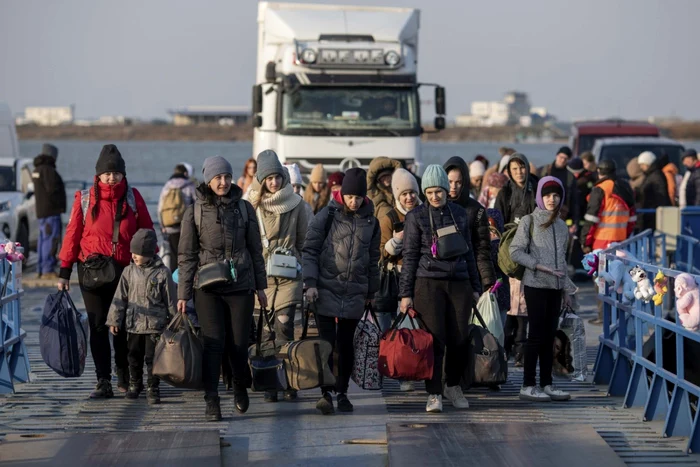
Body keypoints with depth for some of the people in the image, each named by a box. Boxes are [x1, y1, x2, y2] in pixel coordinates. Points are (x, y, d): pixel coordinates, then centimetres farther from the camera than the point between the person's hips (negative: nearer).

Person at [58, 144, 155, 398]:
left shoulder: (133, 197, 4)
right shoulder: (85, 199, 1)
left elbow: (146, 233, 9)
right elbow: (72, 234, 3)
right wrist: (64, 272, 1)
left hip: (125, 270, 1)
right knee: (98, 326, -2)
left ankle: (124, 375, 27)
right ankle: (103, 382, 0)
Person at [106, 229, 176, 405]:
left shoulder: (162, 273, -5)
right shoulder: (129, 272, 3)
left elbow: (170, 300, 1)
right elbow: (120, 298, 6)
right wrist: (114, 320, 3)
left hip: (155, 325, -3)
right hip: (133, 324, 3)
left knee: (152, 357, -3)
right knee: (134, 356, 12)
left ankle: (153, 389, 7)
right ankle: (134, 384, 28)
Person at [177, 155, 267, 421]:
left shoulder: (244, 208, 6)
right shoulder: (195, 211, 1)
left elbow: (256, 250, 12)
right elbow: (186, 255, 2)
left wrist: (261, 286, 11)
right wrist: (183, 294, -2)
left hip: (241, 285, 1)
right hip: (208, 287, -1)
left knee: (239, 343, 3)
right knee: (213, 343, -8)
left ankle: (240, 388, 29)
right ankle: (211, 402, -5)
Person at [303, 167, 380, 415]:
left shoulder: (370, 222, 8)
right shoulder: (327, 215, -3)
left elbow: (373, 260, 18)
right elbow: (309, 250, -3)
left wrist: (371, 291, 19)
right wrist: (310, 282, -12)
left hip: (355, 292, 3)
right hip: (327, 289, -3)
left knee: (346, 343, 8)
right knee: (326, 341, -9)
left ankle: (342, 392, 16)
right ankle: (326, 393, -12)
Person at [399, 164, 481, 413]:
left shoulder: (460, 213, 12)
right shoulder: (416, 216, 2)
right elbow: (409, 256, 2)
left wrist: (475, 287, 17)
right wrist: (405, 293, -3)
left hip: (459, 283, 3)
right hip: (429, 283, -3)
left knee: (460, 339, 0)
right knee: (435, 340, -7)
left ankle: (453, 385, 21)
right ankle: (433, 394, 0)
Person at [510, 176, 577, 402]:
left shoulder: (562, 226, 15)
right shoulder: (529, 221, -3)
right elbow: (515, 252, -9)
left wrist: (566, 288, 17)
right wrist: (540, 267, -16)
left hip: (555, 287, 6)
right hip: (535, 284, -6)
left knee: (549, 336, 7)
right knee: (537, 335, -7)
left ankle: (546, 383, 12)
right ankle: (528, 385, -3)